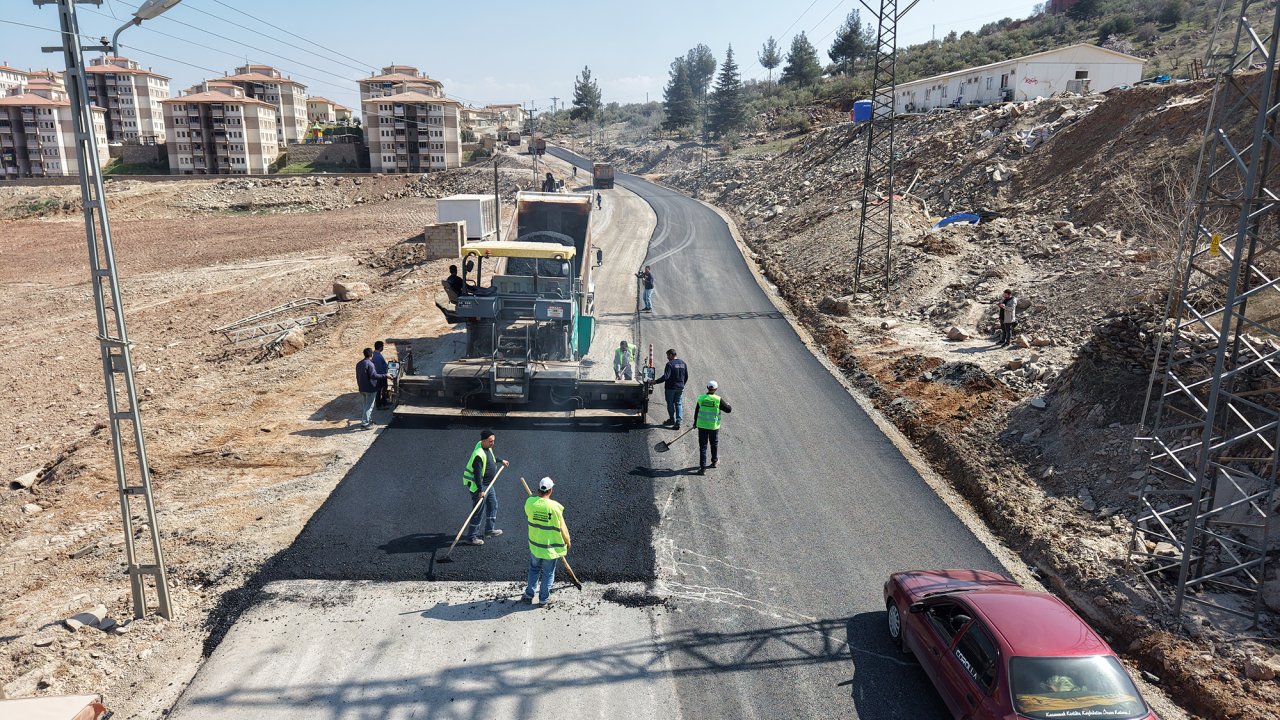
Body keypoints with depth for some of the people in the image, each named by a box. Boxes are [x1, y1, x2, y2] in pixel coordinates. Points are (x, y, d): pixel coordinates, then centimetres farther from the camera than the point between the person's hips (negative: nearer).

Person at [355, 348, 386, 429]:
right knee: (369, 406, -3)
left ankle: (369, 420, 32)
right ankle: (364, 424, -5)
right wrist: (385, 376, -26)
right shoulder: (370, 364, -19)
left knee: (366, 405, 22)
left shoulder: (359, 364, 9)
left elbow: (358, 376, 16)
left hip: (362, 389, 9)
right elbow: (373, 375, -28)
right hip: (370, 389, -9)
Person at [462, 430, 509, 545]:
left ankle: (490, 530, 37)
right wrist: (481, 490, -29)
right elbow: (477, 474, -30)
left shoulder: (487, 447, 0)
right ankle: (471, 537, 7)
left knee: (493, 504, 21)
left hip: (488, 484, 10)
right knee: (479, 511, -3)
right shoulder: (479, 454, -30)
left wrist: (501, 461, 34)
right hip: (478, 485, -10)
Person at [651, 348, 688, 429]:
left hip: (671, 387, -6)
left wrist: (656, 382, -17)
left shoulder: (670, 364, -16)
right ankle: (678, 421, -3)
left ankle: (672, 420, 22)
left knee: (670, 404, 10)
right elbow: (686, 376, 11)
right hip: (680, 388, 6)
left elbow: (666, 376, -24)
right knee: (679, 404, 7)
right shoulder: (683, 363, 6)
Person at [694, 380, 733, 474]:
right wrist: (728, 405, 20)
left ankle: (703, 468, 1)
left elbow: (697, 411, 4)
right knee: (714, 444, 22)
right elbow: (729, 410, -4)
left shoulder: (701, 398, -5)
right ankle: (714, 461, 39)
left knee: (703, 446, 4)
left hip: (702, 425, 1)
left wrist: (695, 423, 17)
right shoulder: (718, 399, -11)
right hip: (714, 426, -1)